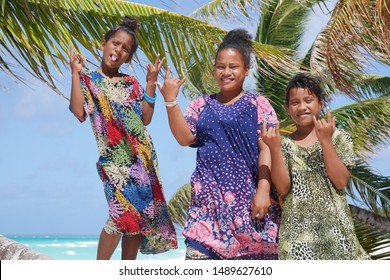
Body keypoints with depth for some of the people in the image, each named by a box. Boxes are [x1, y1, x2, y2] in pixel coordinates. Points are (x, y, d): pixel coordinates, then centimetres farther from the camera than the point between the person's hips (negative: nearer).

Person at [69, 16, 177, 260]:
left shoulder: (131, 83, 14)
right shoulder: (88, 79, 3)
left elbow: (145, 118, 5)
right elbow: (79, 112, -14)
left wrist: (151, 82, 2)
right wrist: (75, 73, -13)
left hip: (141, 155, 5)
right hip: (114, 157, -5)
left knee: (140, 213, 3)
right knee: (123, 212, -16)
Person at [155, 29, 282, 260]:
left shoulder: (257, 104, 4)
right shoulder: (202, 105, 13)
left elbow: (267, 148, -3)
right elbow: (185, 138, 1)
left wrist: (263, 190, -14)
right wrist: (170, 101, -9)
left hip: (248, 195, -2)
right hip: (210, 197, 2)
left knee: (252, 254, 0)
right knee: (198, 252, -11)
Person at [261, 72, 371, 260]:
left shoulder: (339, 137, 2)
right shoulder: (285, 144, 6)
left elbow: (340, 181, -10)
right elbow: (283, 188, -5)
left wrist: (325, 141, -16)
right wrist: (275, 148, -14)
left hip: (334, 225, -1)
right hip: (297, 228, 1)